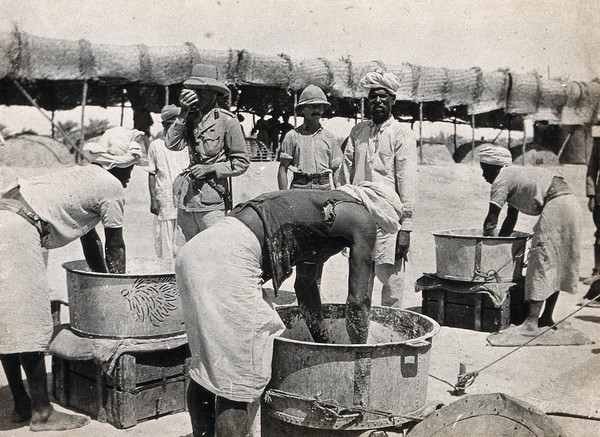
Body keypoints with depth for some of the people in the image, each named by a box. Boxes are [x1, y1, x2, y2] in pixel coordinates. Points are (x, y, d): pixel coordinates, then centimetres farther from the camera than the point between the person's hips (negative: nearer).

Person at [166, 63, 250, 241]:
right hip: (187, 196, 6)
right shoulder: (191, 118, 11)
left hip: (211, 200, -6)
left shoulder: (227, 120, -4)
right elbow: (172, 144, -3)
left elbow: (241, 162, -3)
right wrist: (182, 114, -9)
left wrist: (210, 169, -12)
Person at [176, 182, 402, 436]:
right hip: (228, 260, -10)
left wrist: (326, 344, 36)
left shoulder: (323, 208, 28)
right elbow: (359, 300, 5)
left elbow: (305, 287, 32)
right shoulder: (362, 220, 4)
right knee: (237, 379, -3)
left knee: (208, 363, 20)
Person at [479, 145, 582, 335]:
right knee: (556, 263, 14)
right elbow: (511, 219, 28)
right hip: (570, 202, 10)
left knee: (542, 261, -11)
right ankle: (547, 317, 21)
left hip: (556, 206, -10)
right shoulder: (515, 175, 25)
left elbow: (491, 221, -5)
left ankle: (531, 323, -13)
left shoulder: (502, 179, -3)